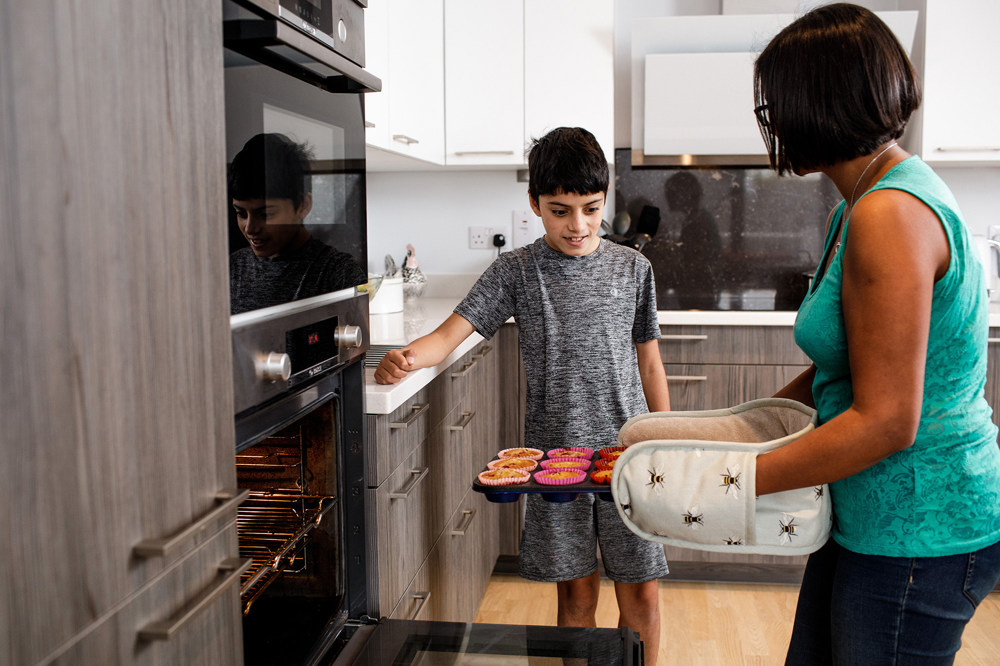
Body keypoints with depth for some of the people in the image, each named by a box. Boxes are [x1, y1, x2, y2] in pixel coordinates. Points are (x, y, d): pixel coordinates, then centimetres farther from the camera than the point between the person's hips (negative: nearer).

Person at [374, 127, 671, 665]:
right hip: (554, 454, -1)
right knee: (576, 593, 9)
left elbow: (649, 363, 9)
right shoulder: (515, 271, -2)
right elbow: (452, 332, -10)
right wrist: (407, 357, -32)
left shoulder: (632, 268, 3)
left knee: (641, 592, 8)